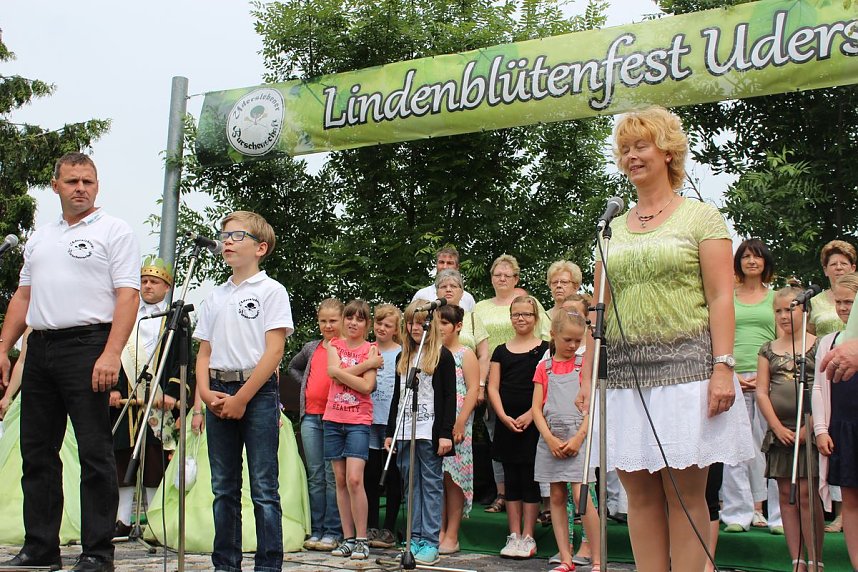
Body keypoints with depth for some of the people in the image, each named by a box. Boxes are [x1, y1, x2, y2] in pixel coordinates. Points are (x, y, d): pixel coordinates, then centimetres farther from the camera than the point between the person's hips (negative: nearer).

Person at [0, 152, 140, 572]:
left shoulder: (114, 232, -1)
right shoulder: (39, 238, 20)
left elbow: (127, 296, -10)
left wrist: (111, 354, -20)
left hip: (87, 346, -7)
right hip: (40, 349, 7)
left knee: (95, 452, -5)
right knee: (37, 452, 10)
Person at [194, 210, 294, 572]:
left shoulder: (271, 291, 0)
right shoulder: (215, 297, 16)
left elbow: (274, 351, -8)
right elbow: (205, 352, 16)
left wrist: (241, 398, -13)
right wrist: (206, 392, -3)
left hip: (258, 392, -5)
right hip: (218, 394, 6)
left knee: (263, 488, -4)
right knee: (224, 487, 9)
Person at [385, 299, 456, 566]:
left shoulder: (442, 355, -2)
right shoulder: (403, 357, 16)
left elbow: (449, 397, -6)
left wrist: (445, 433, -13)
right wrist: (390, 432, 15)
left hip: (430, 432, -6)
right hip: (405, 431, 6)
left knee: (431, 485, -2)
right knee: (411, 486, 8)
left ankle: (431, 542, 0)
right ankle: (415, 539, 13)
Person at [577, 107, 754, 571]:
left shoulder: (701, 217, 5)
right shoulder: (612, 228, 17)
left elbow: (721, 298, -3)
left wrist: (723, 368, -13)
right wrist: (587, 376, 10)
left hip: (685, 367, -4)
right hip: (624, 373, 4)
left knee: (685, 493, -3)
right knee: (640, 493, 5)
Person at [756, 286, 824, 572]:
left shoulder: (818, 345, 2)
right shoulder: (768, 350, 12)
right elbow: (761, 392, 7)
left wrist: (809, 427, -11)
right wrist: (778, 428, -3)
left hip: (809, 430, -4)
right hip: (779, 432, 4)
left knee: (806, 493, -8)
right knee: (786, 495, 3)